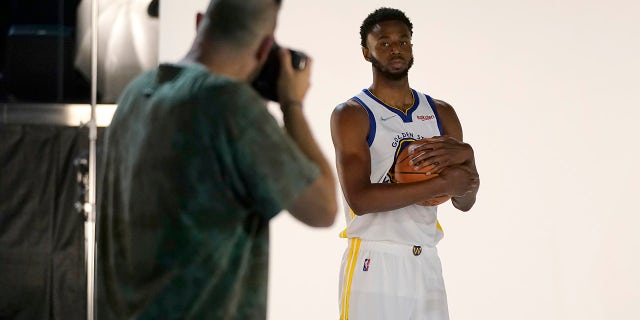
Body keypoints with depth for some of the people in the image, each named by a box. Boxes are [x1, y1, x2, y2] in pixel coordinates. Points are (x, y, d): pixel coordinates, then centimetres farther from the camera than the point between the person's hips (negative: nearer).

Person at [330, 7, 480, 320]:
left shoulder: (441, 114, 12)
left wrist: (465, 156, -11)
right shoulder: (351, 115, -4)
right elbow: (359, 198, -17)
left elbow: (464, 202, 10)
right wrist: (440, 184, -18)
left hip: (427, 265, 5)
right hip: (373, 265, -5)